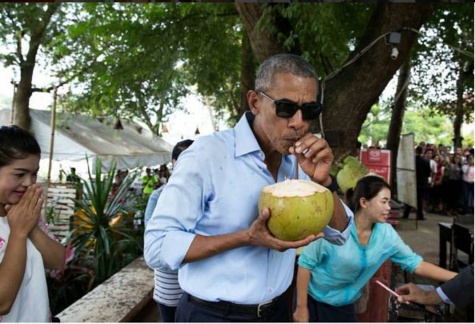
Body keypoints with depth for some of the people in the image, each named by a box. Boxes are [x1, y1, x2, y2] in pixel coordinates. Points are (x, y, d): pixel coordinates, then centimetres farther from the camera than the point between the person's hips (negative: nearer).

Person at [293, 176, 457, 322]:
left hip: (344, 306, 4)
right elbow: (306, 263, -18)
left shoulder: (386, 233, -10)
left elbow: (415, 264, -3)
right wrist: (301, 307, -15)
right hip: (313, 300, -4)